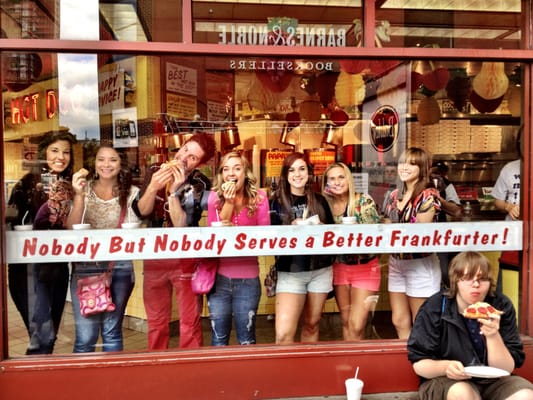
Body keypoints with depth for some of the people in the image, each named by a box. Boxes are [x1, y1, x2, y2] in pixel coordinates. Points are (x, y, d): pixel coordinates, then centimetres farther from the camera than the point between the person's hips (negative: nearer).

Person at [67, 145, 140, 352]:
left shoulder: (131, 192, 2)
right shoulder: (85, 189, 4)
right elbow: (71, 229, -6)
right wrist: (79, 195, -17)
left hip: (119, 267, 0)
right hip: (85, 267, 0)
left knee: (112, 331, 11)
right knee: (85, 336, -1)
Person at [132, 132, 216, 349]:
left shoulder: (200, 185, -12)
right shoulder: (155, 171, 0)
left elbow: (182, 225, -20)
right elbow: (141, 211, -4)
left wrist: (174, 191, -27)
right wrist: (153, 187, -20)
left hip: (185, 260, -3)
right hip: (154, 257, 4)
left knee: (190, 322, 4)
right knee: (156, 322, 16)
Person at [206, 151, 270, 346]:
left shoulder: (259, 197, -2)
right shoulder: (215, 197, 0)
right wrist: (228, 202, -15)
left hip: (248, 278, 0)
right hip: (219, 276, 1)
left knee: (246, 339, 10)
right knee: (218, 338, 10)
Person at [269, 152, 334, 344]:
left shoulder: (319, 200, 7)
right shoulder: (277, 202, -1)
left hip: (320, 270, 3)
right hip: (290, 272, -3)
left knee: (311, 325, 15)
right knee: (283, 334, -13)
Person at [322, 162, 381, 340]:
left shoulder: (364, 200, -10)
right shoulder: (326, 204, 0)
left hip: (365, 268, -3)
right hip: (339, 268, 4)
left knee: (356, 326, -6)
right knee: (346, 322, 13)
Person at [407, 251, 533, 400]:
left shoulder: (501, 306, -10)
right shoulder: (434, 308, -15)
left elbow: (505, 370, -10)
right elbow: (419, 364, -10)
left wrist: (493, 336, -27)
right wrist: (444, 367, -30)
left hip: (491, 380, 2)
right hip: (444, 381, -2)